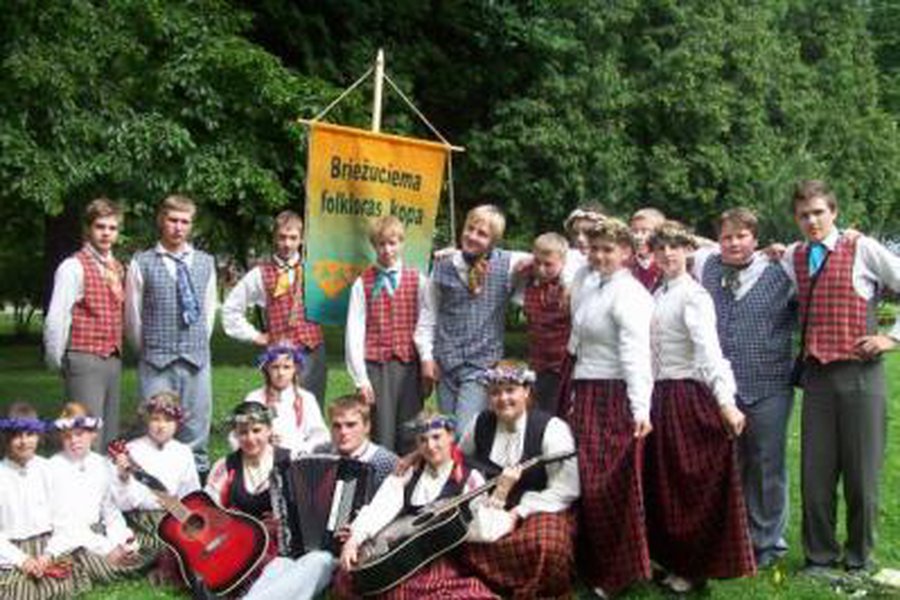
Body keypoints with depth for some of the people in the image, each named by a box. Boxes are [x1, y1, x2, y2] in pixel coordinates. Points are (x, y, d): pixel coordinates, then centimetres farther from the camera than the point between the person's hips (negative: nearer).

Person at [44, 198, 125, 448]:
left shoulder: (117, 268, 13)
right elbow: (55, 320, -12)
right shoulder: (74, 267, -10)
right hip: (85, 360, -7)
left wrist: (117, 353, 13)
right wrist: (57, 361, -5)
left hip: (112, 360, 8)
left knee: (110, 436, 12)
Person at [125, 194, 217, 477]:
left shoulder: (205, 263, 10)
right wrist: (147, 349, 11)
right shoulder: (142, 263, 0)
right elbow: (133, 313, 5)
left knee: (196, 427, 6)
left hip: (196, 359, 3)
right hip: (156, 361, -3)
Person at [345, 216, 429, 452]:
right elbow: (354, 333, 0)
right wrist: (360, 378, -4)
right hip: (376, 365, -1)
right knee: (382, 434, 0)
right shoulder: (363, 284, 2)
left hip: (409, 364, 1)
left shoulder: (418, 281, 5)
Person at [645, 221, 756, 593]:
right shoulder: (657, 296, 11)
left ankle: (697, 567, 13)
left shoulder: (693, 296, -12)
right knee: (664, 485, 12)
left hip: (690, 397, -8)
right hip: (660, 397, 8)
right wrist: (647, 401, 10)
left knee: (693, 485, 1)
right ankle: (676, 561, 25)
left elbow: (709, 350, -24)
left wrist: (726, 401, -32)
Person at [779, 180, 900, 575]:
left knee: (861, 472, 3)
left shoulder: (863, 249, -2)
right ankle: (820, 555, 20)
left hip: (859, 373, -3)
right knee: (815, 472, 6)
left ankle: (859, 559, 18)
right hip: (816, 374, 4)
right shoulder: (792, 257, 11)